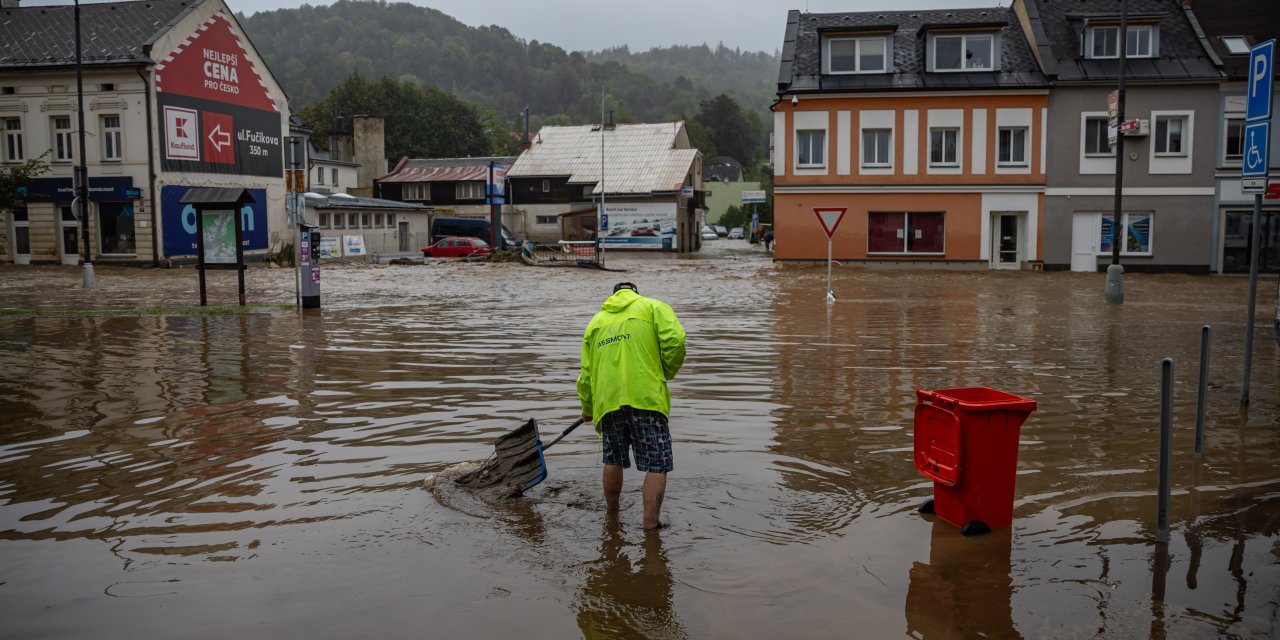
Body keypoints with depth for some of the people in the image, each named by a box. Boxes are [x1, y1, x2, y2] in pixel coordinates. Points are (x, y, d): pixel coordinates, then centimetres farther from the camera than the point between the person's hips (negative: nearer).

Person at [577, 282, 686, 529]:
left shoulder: (596, 321, 22)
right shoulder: (654, 307, 10)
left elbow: (586, 373, 22)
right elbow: (675, 340, -8)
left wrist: (587, 409, 35)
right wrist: (667, 373, 10)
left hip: (608, 400, 5)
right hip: (646, 397, -4)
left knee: (613, 461, 21)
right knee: (657, 465, 0)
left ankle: (612, 513, 34)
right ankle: (650, 524, -3)